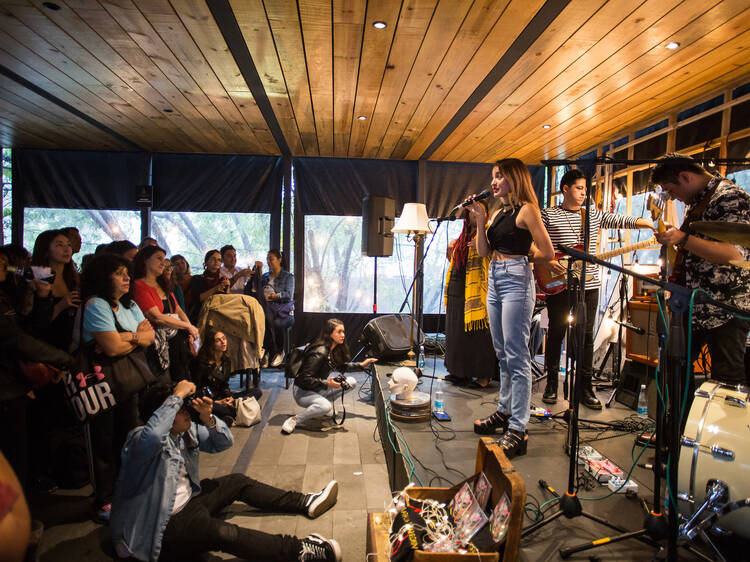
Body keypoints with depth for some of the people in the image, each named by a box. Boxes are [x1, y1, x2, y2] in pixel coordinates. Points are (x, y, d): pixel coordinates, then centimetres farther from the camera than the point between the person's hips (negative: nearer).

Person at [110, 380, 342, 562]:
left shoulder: (186, 431, 0)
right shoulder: (139, 441, -24)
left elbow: (224, 443, 4)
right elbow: (151, 437, -50)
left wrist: (208, 419, -17)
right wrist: (177, 395, -40)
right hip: (159, 527, -10)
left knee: (237, 482, 11)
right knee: (222, 533, -33)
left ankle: (305, 503, 16)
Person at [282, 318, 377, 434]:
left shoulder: (334, 350, 0)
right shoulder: (320, 353, -26)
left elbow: (341, 367, 18)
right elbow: (305, 379, -26)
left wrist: (361, 365, 9)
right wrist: (327, 383, -30)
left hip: (317, 389, 9)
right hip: (302, 391, -8)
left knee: (351, 381, -1)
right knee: (325, 406, -37)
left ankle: (323, 404, 5)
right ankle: (293, 420, -16)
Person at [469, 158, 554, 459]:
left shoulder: (526, 210, -6)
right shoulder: (498, 213, 17)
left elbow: (547, 253, -10)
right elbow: (483, 252, 11)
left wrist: (517, 257, 4)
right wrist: (480, 221, 3)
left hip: (516, 280, -9)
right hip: (495, 281, 9)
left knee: (516, 356, -8)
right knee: (502, 354, 16)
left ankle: (517, 430, -4)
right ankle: (505, 411, 29)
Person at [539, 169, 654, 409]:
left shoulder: (593, 215, 14)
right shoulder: (548, 215, 0)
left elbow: (619, 220, 9)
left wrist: (652, 225, -2)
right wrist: (548, 262, -16)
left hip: (588, 284, 4)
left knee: (586, 335, 6)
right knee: (556, 333, 4)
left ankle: (585, 387, 13)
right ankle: (552, 383, 15)